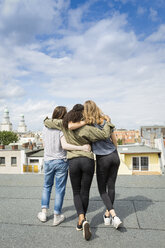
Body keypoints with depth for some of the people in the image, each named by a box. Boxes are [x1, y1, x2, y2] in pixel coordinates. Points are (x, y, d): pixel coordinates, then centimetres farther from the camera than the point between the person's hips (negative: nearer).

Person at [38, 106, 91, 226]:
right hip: (61, 161, -4)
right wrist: (82, 148, -28)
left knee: (47, 186, 23)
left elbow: (44, 144, 9)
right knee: (60, 189, 9)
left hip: (48, 161, 5)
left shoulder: (46, 127, 1)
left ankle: (44, 213, 28)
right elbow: (64, 145, -26)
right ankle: (57, 216, 19)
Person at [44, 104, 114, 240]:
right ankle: (81, 222, 27)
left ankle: (83, 220, -5)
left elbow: (47, 122, 13)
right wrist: (108, 122, 4)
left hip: (73, 162, 2)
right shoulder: (86, 128, -9)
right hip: (88, 161, -2)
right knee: (85, 193, 13)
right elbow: (105, 134, -13)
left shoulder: (64, 124, 2)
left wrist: (52, 120, 34)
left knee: (76, 193, 15)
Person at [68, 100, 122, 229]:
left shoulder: (87, 123, -12)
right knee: (111, 186, 15)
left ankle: (114, 216, 2)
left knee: (102, 189, 13)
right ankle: (107, 215, 29)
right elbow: (114, 139, 6)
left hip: (102, 159, -4)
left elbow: (70, 126, -27)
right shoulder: (106, 121, 0)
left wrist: (84, 122, -11)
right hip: (114, 156, 5)